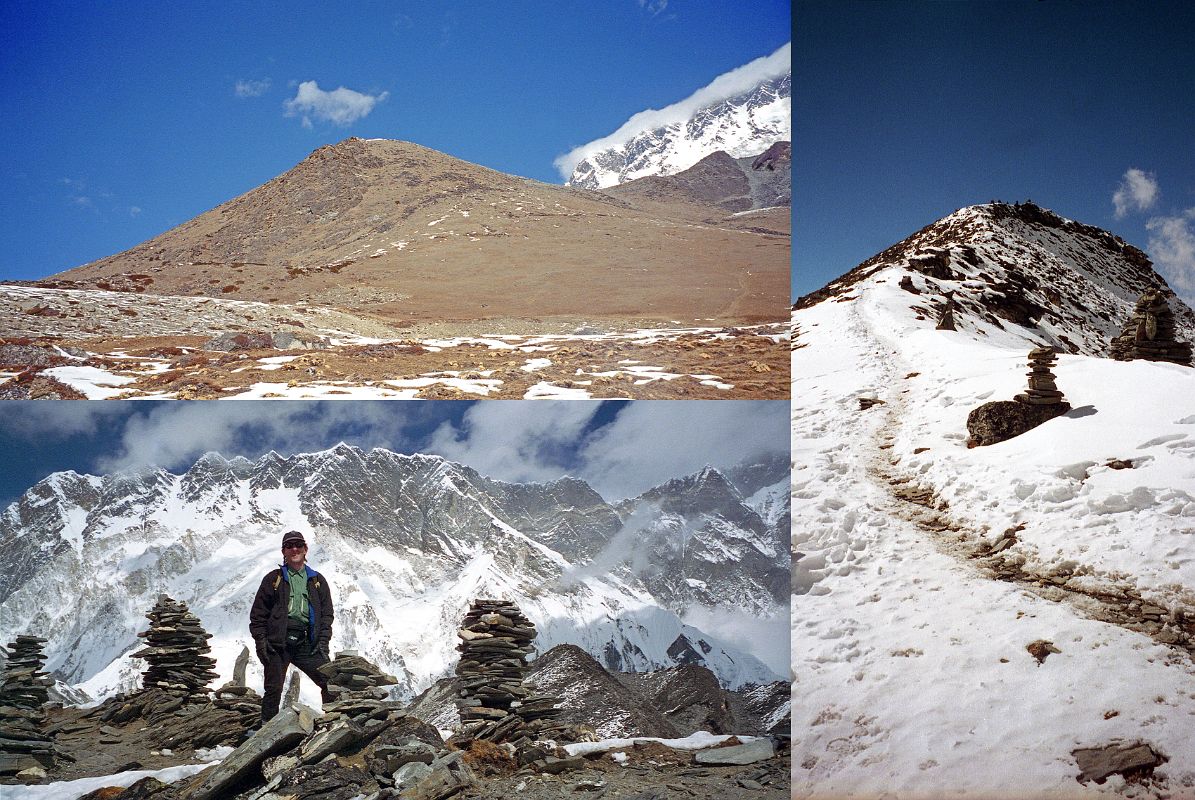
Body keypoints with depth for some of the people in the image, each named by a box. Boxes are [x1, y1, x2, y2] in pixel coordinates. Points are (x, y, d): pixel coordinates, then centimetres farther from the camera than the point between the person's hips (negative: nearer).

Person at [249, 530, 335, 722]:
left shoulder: (317, 581, 16)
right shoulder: (273, 579, 10)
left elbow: (327, 613, 14)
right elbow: (258, 613, 7)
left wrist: (323, 641, 1)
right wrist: (260, 641, -4)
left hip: (307, 644, 2)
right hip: (278, 643, -1)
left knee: (330, 682, -9)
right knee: (273, 689, -1)